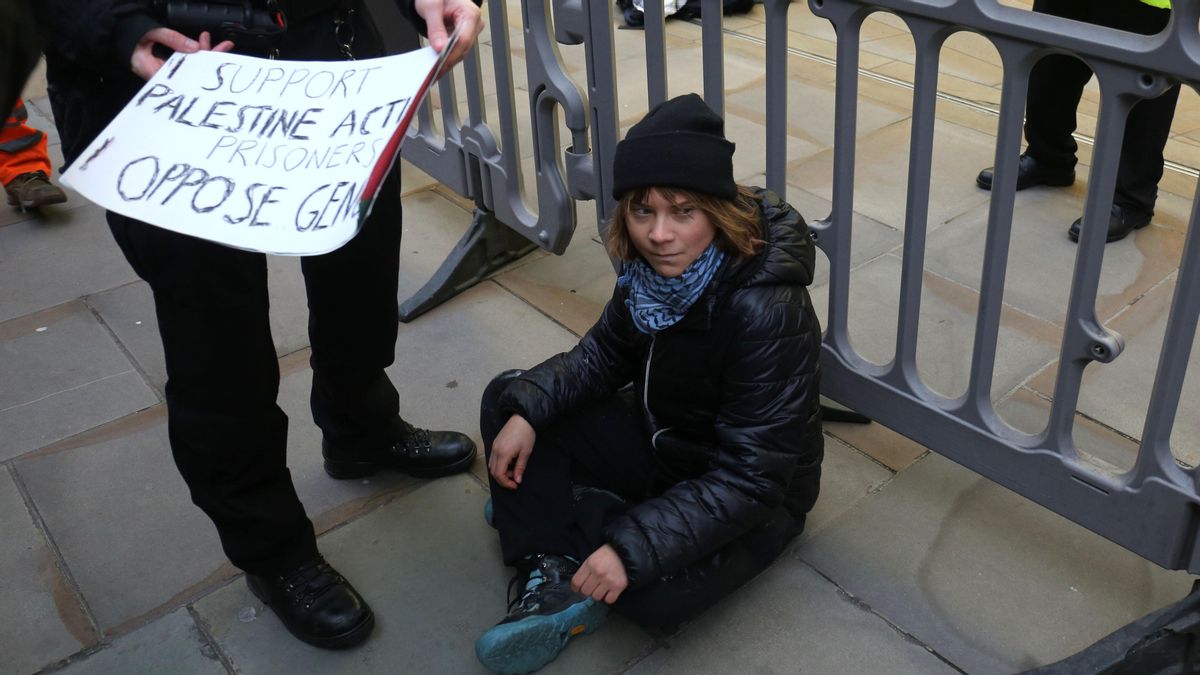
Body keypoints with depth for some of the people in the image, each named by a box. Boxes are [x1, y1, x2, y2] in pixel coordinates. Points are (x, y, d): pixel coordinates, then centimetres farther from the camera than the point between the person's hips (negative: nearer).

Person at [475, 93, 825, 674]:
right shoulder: (656, 268, -12)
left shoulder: (766, 314, -33)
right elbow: (605, 354, 3)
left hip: (752, 497, -6)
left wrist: (631, 547, -36)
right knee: (506, 400, -2)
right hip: (661, 439, 7)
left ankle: (552, 508, -4)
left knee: (652, 590, -34)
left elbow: (746, 480, -31)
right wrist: (528, 408, -15)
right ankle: (553, 571, -14)